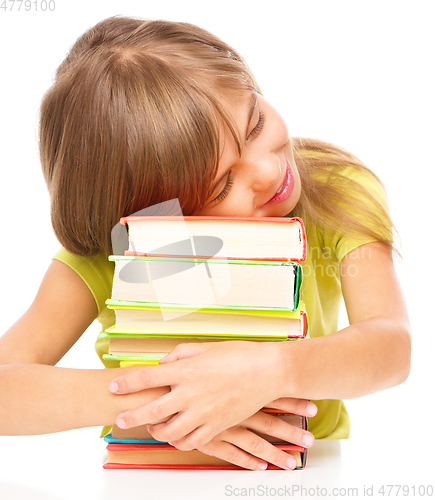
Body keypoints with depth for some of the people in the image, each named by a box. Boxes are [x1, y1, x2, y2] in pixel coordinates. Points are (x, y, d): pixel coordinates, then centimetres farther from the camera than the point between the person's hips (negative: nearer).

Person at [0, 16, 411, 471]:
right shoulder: (102, 260, -17)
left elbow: (392, 345, -24)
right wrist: (151, 397, -35)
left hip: (306, 471, 1)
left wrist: (273, 370, -41)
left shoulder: (338, 191, -13)